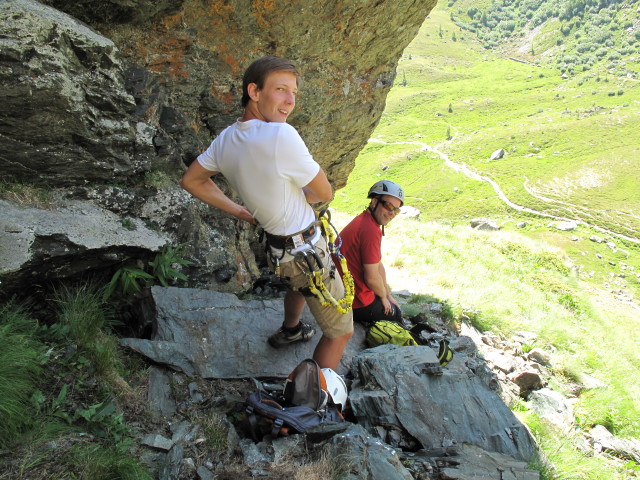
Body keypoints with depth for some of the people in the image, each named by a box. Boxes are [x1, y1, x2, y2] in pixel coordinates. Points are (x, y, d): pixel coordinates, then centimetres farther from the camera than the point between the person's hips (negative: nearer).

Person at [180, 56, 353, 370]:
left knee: (299, 284, 40)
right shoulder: (282, 136, -30)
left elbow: (191, 181, 9)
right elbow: (324, 193, -17)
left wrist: (239, 211, 10)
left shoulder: (226, 139, -6)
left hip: (277, 244, 9)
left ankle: (288, 331, 65)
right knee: (341, 332, 8)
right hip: (305, 250, -9)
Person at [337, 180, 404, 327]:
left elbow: (378, 265, 14)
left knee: (395, 306, 26)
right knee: (396, 314, 15)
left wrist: (388, 295, 15)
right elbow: (372, 277, -22)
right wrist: (384, 296, -3)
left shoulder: (365, 220, 8)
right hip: (356, 301, -9)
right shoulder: (371, 230, -25)